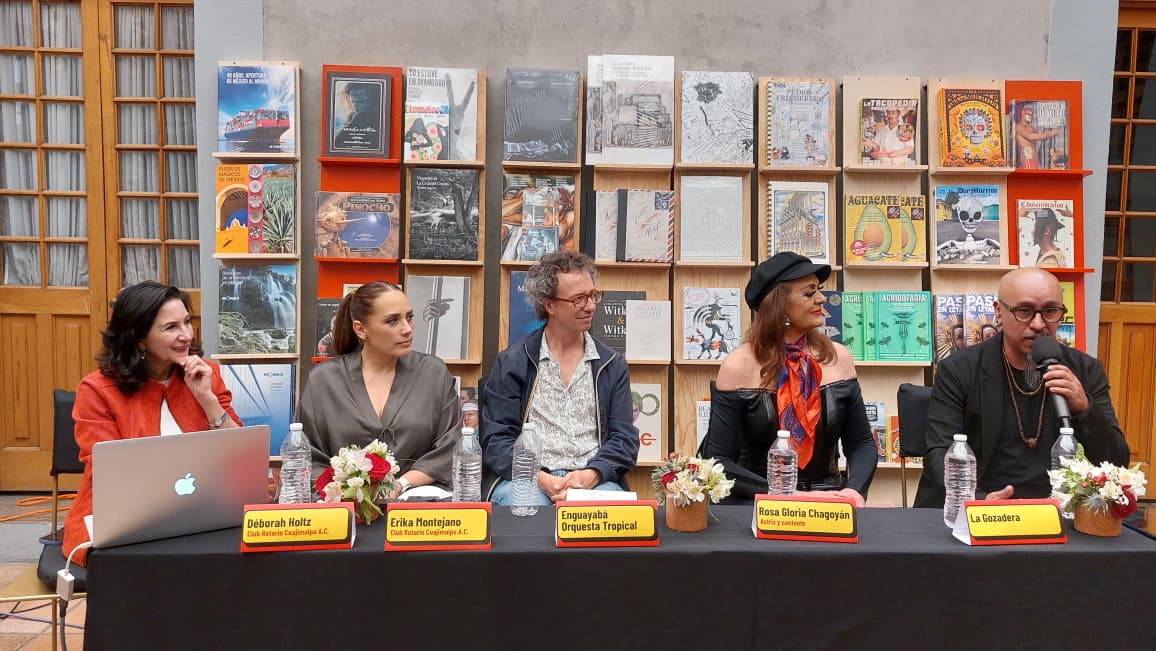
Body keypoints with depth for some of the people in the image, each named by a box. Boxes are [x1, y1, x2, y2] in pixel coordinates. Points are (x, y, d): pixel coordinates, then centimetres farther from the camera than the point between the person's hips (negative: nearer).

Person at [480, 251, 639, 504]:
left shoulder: (613, 365, 13)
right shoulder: (511, 362, 7)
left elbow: (625, 438, 8)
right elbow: (496, 440, 1)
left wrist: (590, 475, -13)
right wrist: (540, 480, -16)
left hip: (594, 481, 3)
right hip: (524, 480, -2)